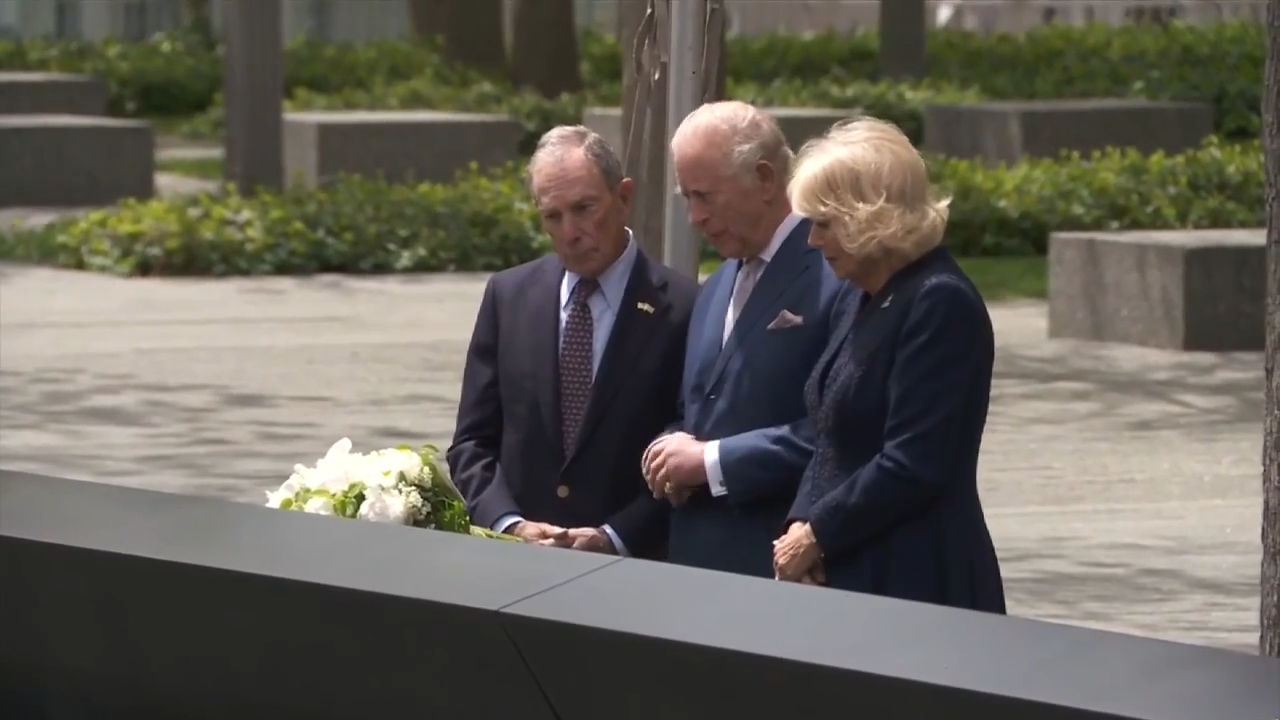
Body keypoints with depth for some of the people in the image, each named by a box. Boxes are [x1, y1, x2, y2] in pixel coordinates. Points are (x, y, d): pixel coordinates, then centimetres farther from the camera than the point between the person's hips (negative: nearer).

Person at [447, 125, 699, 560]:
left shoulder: (680, 308, -4)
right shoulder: (509, 296, 8)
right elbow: (473, 442, 9)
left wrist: (615, 537, -12)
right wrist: (508, 525, -5)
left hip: (632, 564, -3)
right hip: (516, 560, 3)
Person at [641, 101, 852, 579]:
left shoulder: (837, 277, -12)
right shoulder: (717, 290, 17)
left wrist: (711, 460, -16)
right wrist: (676, 448, 1)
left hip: (787, 564, -8)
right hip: (700, 557, 8)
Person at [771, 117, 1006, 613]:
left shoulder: (941, 304, -15)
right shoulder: (873, 298, 13)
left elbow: (911, 466, -20)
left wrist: (817, 534, -12)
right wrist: (803, 523, -1)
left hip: (917, 583, -8)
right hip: (849, 572, 8)